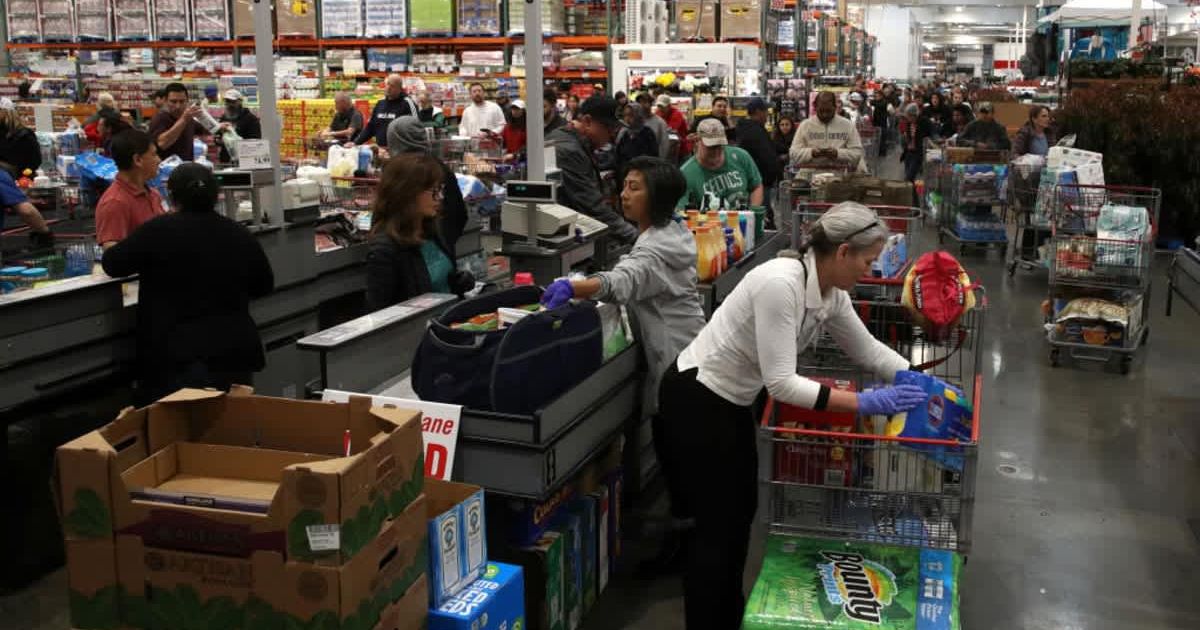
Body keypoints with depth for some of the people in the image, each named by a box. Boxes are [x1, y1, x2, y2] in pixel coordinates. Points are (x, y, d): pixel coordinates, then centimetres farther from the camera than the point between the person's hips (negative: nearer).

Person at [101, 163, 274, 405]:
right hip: (234, 353, 4)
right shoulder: (240, 234, 3)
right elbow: (264, 285, 16)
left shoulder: (158, 231, -8)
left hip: (176, 357, -4)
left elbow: (112, 265, 5)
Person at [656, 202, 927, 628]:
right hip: (695, 400, -9)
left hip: (732, 401, 9)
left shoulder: (831, 294, -3)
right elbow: (781, 383, -32)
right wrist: (864, 403, -30)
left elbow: (868, 350, 10)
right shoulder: (781, 284, -31)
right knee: (718, 525, 1)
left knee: (741, 512, 20)